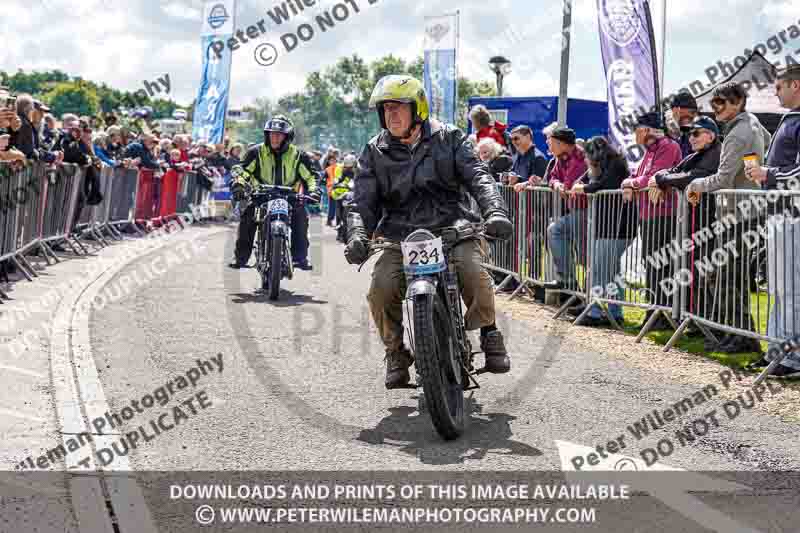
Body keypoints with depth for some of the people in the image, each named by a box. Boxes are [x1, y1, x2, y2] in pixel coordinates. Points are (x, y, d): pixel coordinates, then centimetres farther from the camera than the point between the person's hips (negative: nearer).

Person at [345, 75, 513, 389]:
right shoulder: (374, 153, 11)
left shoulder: (449, 139, 7)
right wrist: (357, 234, -18)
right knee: (381, 290, -23)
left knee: (471, 269, -32)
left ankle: (489, 332, -6)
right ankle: (396, 351, 3)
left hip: (452, 224, -1)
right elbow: (363, 202, 4)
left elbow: (477, 176, -4)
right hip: (399, 233, 2)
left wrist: (495, 212, -24)